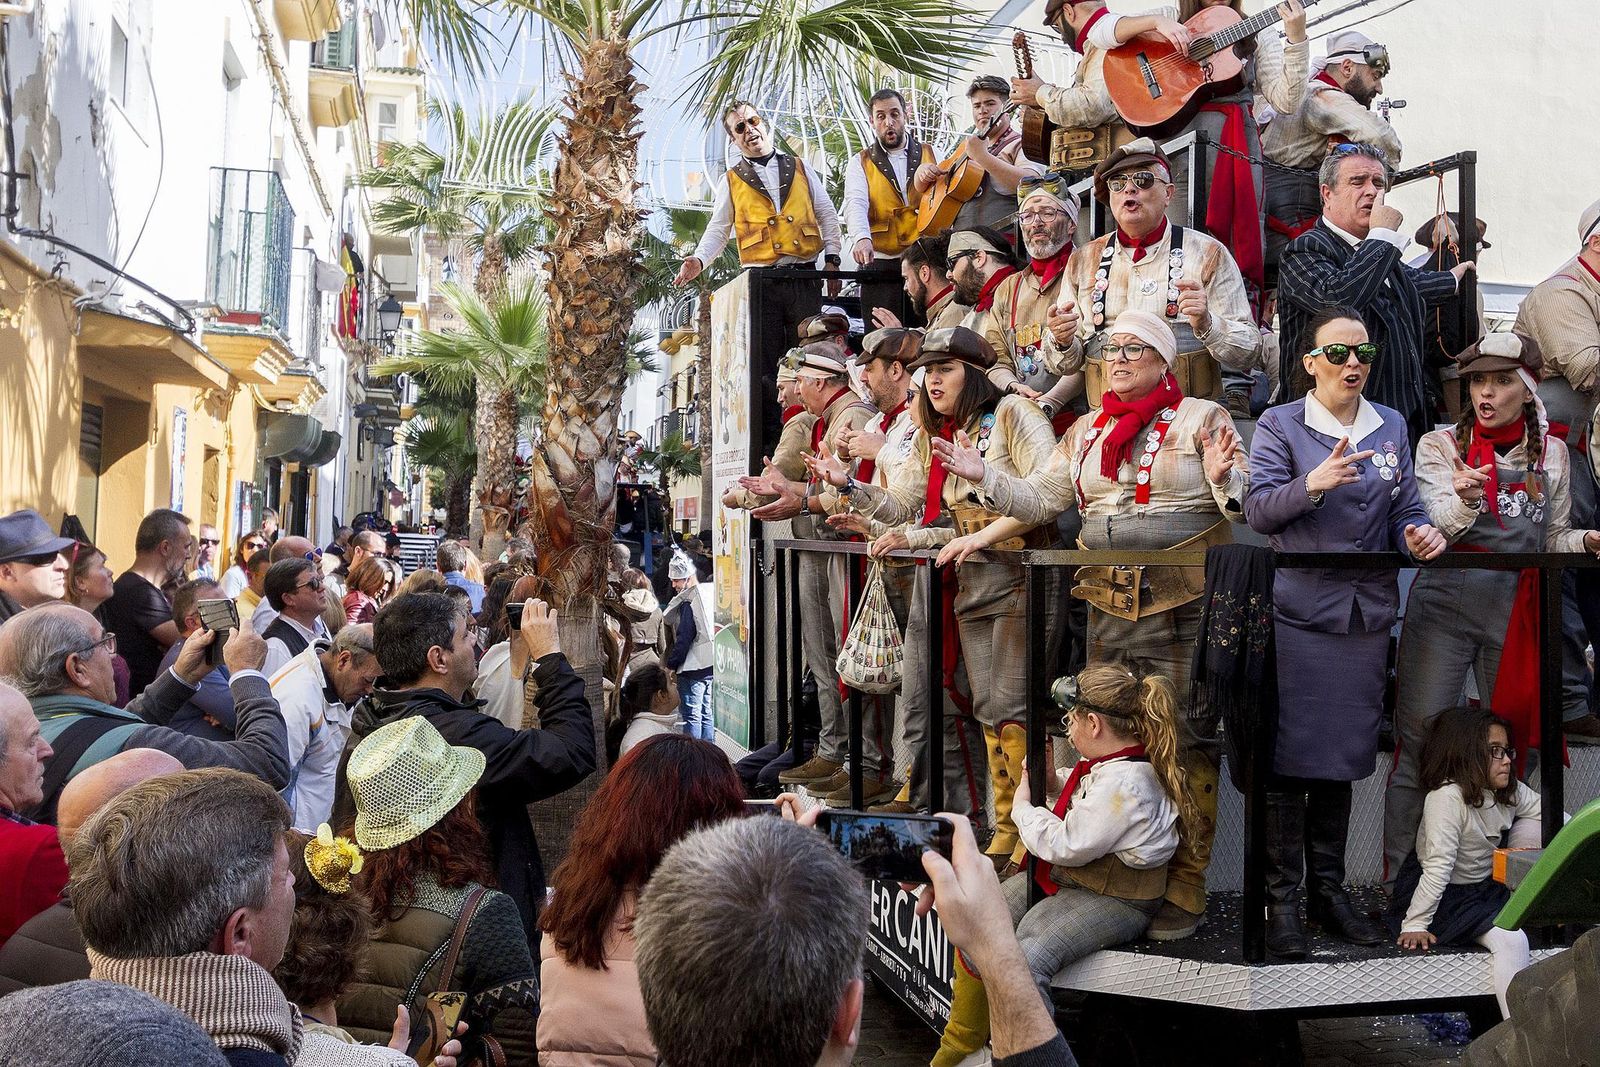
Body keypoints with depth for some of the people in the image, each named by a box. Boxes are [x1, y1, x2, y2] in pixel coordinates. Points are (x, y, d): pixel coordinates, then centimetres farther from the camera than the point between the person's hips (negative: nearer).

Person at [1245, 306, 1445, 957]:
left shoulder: (1392, 426, 12)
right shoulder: (1279, 424, -1)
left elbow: (1405, 508, 12)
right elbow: (1257, 511, -10)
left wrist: (1421, 535, -10)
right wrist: (1311, 485, -28)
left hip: (1367, 615, 5)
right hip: (1297, 614, -4)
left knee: (1343, 757, 11)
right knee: (1291, 758, -4)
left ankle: (1327, 890, 23)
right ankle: (1282, 898, 6)